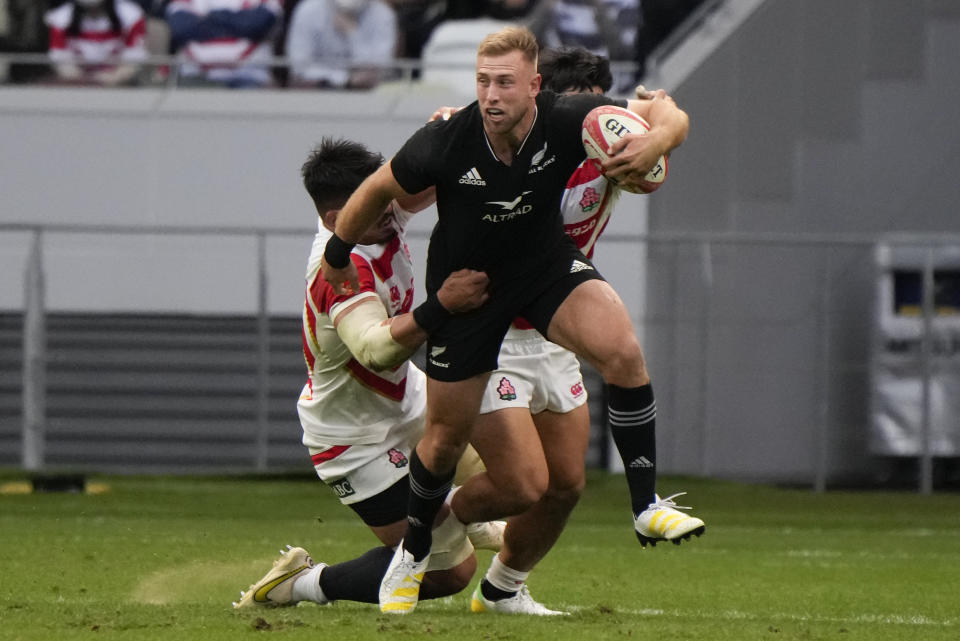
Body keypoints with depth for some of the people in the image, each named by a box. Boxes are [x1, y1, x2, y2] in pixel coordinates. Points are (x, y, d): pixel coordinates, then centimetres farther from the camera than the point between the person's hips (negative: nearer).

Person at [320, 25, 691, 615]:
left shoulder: (566, 121, -27)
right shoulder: (445, 143, -28)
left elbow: (670, 116, -28)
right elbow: (379, 190, -9)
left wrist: (654, 141, -51)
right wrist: (338, 255, 4)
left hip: (547, 264, 1)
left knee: (622, 351, -27)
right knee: (449, 434, 9)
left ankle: (647, 505, -14)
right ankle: (414, 554, 36)